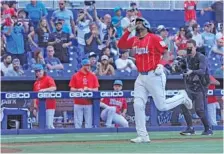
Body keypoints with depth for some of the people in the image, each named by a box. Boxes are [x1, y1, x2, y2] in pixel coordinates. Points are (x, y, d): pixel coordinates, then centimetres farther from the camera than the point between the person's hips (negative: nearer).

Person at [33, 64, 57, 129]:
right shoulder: (36, 82, 19)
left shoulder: (48, 79, -2)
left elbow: (54, 88, -19)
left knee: (49, 125, -13)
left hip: (49, 106, -7)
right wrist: (35, 104, 12)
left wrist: (45, 90, -32)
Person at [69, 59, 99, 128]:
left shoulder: (93, 76, 8)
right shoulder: (75, 76, 4)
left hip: (89, 103, 1)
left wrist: (89, 89, -13)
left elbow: (96, 89, 6)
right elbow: (71, 89, 3)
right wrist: (78, 90, -16)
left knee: (89, 122, 2)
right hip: (78, 103, -1)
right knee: (78, 122, 0)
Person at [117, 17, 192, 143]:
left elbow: (166, 53, -11)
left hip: (154, 75, -6)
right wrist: (128, 31, 4)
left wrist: (161, 65, -25)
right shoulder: (134, 40, 12)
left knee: (162, 106, -2)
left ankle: (182, 97, 26)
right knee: (138, 105, -3)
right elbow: (121, 45, 11)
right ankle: (143, 136, 2)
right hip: (141, 77, 7)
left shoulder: (154, 38, -8)